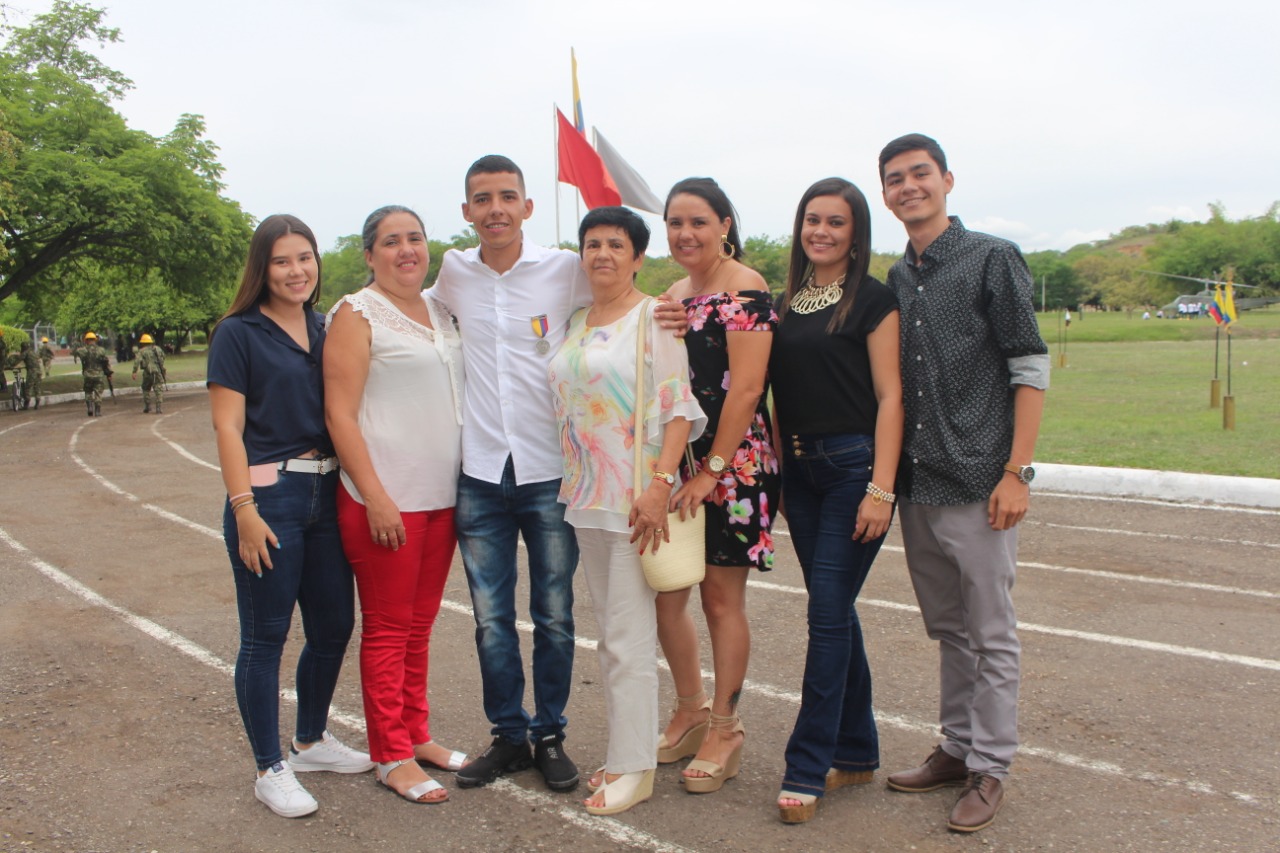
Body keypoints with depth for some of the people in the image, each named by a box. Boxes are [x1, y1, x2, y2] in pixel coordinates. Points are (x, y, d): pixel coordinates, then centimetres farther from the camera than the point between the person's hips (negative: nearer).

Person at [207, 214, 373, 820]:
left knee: (334, 626, 13)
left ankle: (311, 740, 34)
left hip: (326, 495, 6)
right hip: (269, 496, -6)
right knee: (266, 636, 3)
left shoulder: (325, 330, 11)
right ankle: (270, 769, 17)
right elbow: (227, 428, -8)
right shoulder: (238, 333, -4)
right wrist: (245, 509, -16)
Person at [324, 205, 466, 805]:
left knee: (419, 625, 15)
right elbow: (339, 413, -12)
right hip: (386, 501, -6)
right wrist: (375, 497, -18)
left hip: (442, 497, 6)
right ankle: (391, 757, 14)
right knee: (388, 629, 3)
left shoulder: (439, 312, 13)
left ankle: (416, 734, 27)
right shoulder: (357, 315, -7)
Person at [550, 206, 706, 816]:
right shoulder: (575, 324, 14)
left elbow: (680, 409, -13)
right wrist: (571, 482, 12)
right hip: (585, 495, 7)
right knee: (610, 633, 13)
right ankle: (626, 749, 24)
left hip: (634, 497, -7)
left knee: (629, 635, -3)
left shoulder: (653, 318, -6)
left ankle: (633, 768, 7)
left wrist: (660, 482, -23)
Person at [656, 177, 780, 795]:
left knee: (721, 596, 2)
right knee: (664, 591, 9)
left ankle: (724, 729, 18)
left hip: (732, 465, -7)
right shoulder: (674, 293, 15)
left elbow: (746, 387, -17)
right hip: (675, 464, 8)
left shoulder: (743, 288, -10)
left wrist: (713, 470, -19)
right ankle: (691, 711, 29)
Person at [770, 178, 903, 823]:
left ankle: (807, 768, 2)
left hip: (854, 467, -6)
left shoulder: (871, 299, -4)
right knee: (834, 613, 12)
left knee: (828, 613, -7)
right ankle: (857, 752, 24)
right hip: (800, 472, 6)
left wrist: (881, 487, -16)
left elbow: (889, 396, -9)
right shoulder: (786, 304, 13)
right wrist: (778, 467, 9)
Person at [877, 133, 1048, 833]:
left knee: (990, 635, 3)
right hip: (916, 486, 6)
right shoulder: (894, 280, 12)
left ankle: (989, 768, 15)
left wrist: (1015, 472, -14)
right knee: (947, 630, 16)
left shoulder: (992, 259, -4)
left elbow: (1030, 370, -8)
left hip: (977, 484, -6)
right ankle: (957, 747, 29)